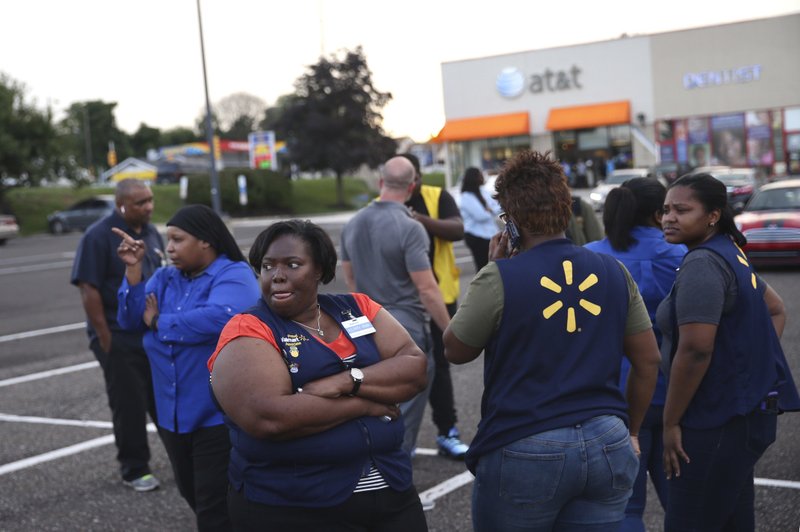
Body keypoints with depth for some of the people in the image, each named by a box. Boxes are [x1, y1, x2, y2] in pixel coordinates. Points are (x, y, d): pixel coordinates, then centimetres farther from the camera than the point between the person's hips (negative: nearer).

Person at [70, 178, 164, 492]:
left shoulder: (151, 233, 7)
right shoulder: (99, 237, -13)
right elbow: (89, 289, -15)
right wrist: (104, 337, -16)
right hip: (119, 340, -5)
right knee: (129, 407, 3)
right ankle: (134, 471, 17)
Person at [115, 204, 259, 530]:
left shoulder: (234, 275, -13)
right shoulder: (165, 277, 9)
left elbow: (218, 318, -33)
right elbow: (130, 320, -1)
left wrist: (158, 323, -18)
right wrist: (134, 269, -13)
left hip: (219, 413, -7)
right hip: (173, 412, 8)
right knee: (192, 494, 22)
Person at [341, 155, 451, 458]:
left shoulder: (352, 225, 5)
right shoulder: (409, 228, -17)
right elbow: (427, 290, -18)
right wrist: (450, 331, -9)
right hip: (406, 326, -7)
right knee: (406, 407, 4)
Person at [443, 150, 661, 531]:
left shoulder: (500, 277, -11)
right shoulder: (613, 272, 3)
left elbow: (455, 352, 3)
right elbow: (648, 360, 9)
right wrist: (629, 431, 21)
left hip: (524, 453, -4)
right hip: (607, 448, 4)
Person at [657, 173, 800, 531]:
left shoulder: (702, 264, -17)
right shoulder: (730, 255, 13)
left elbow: (695, 350, -23)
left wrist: (671, 422, -16)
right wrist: (756, 362, 16)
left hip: (719, 421, -10)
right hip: (746, 410, 10)